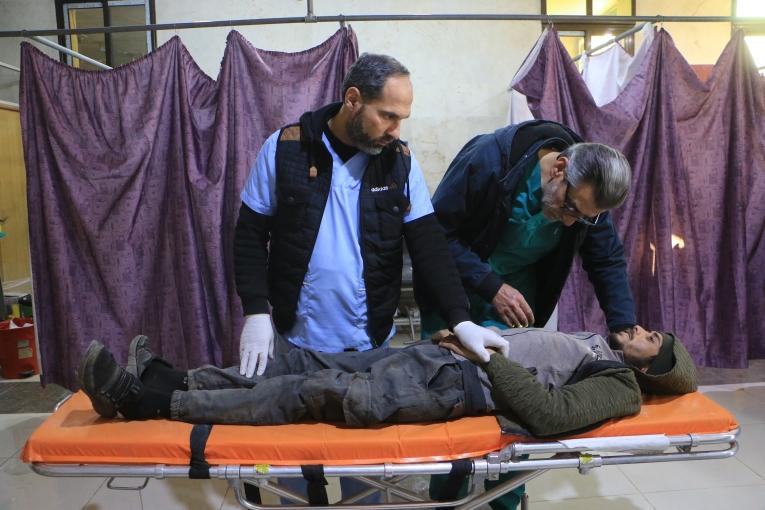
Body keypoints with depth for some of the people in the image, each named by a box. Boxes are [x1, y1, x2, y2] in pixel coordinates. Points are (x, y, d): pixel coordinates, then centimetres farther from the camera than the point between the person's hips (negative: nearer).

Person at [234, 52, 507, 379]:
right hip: (297, 339, -1)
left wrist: (460, 320, -16)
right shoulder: (285, 148, -8)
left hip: (372, 341, 2)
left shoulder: (401, 160, -4)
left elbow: (429, 245, -5)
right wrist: (256, 312, -12)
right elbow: (250, 234, -3)